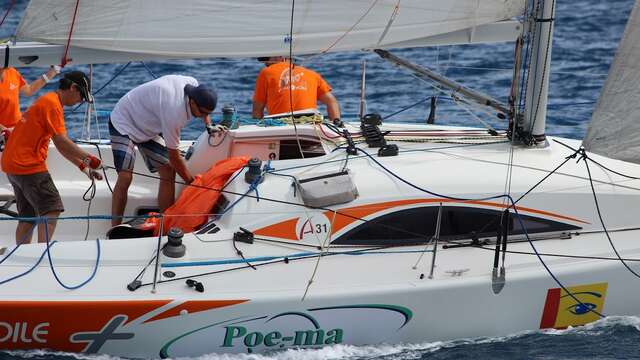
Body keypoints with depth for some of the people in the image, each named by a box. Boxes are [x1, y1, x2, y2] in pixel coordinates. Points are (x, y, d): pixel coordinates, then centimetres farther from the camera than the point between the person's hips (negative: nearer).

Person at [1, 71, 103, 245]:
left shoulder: (47, 100, 20)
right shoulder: (52, 103, -12)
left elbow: (61, 146, 20)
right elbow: (61, 142, -19)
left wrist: (83, 166, 14)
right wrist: (88, 158, -11)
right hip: (28, 165, -10)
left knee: (28, 216, 11)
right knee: (51, 210, -12)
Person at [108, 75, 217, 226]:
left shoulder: (193, 83, -17)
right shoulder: (173, 112, -39)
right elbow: (174, 156, -27)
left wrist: (208, 125, -1)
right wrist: (191, 181, -17)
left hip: (148, 127, 9)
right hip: (125, 121, -9)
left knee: (168, 172, -4)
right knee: (125, 177, -23)